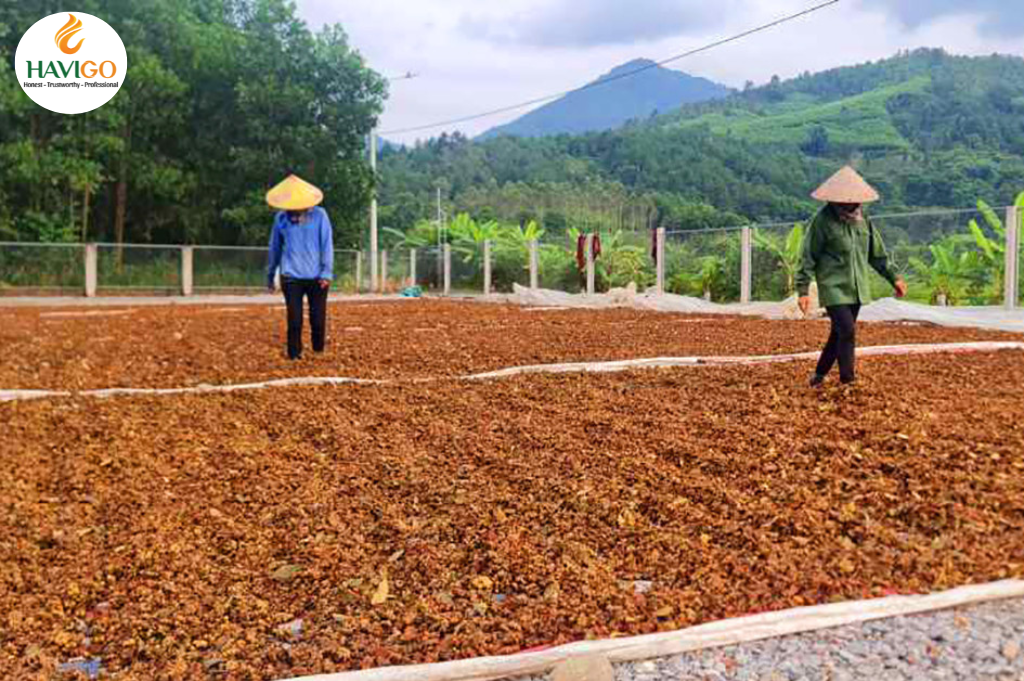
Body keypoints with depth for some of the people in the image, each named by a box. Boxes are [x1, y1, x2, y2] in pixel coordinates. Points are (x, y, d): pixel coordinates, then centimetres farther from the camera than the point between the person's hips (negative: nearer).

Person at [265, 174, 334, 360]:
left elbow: (327, 244, 1)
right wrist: (270, 275, 20)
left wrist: (327, 272, -6)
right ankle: (294, 355, 8)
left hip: (316, 277, -1)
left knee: (318, 318, 1)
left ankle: (319, 349, 22)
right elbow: (275, 248, 15)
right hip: (291, 277, 1)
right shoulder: (281, 218, 5)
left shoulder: (319, 215, 0)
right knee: (294, 320, -3)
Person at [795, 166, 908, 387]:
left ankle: (819, 375, 27)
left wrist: (893, 278, 16)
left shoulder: (863, 219, 8)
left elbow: (877, 253, 19)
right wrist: (803, 290, -13)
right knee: (847, 331, -15)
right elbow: (808, 257, -8)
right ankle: (848, 381, -6)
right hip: (833, 288, -6)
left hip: (857, 288, 6)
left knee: (840, 333, 11)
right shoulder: (823, 220, -9)